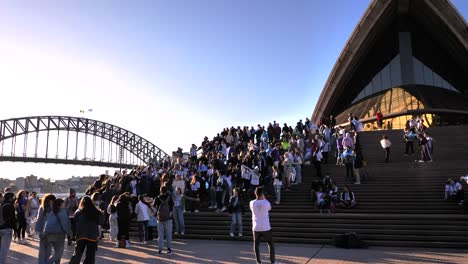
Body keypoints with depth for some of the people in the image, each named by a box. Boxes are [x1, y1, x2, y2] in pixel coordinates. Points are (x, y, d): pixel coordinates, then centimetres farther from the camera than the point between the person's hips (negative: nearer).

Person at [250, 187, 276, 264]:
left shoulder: (252, 203, -6)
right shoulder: (266, 202, -12)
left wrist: (257, 198, 14)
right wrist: (264, 198, 15)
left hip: (256, 227, 1)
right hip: (265, 227, -1)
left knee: (256, 245, 14)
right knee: (271, 244, 15)